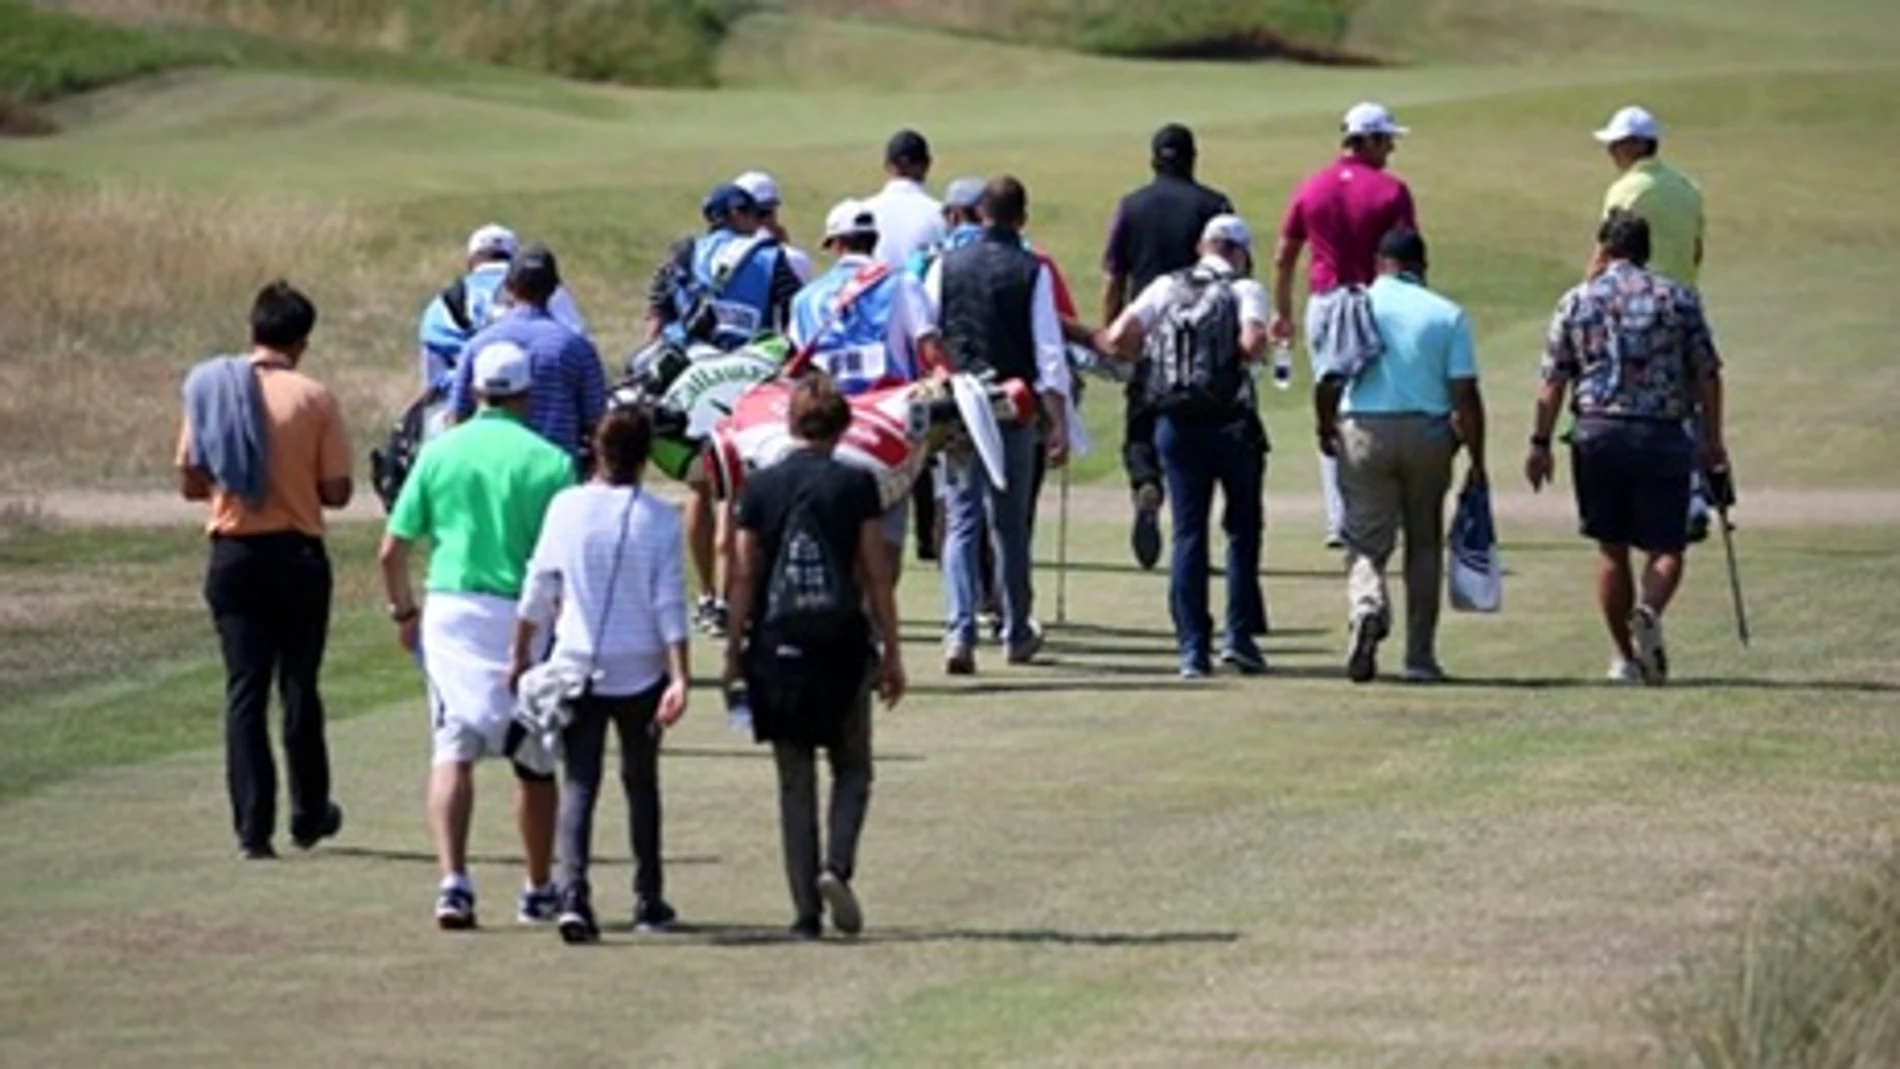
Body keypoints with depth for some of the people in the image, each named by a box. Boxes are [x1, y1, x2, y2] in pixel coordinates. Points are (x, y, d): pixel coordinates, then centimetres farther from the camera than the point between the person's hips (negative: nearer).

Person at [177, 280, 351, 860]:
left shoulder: (209, 390, -1)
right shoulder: (314, 398, -8)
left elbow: (190, 483, 3)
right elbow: (336, 491, -7)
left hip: (233, 555, 1)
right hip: (297, 552, -1)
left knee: (244, 689, 3)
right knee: (299, 686, 13)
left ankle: (253, 828, -3)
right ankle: (309, 816, 24)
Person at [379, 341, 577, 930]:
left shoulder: (439, 452, 3)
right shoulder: (549, 461, -4)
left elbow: (392, 551, 4)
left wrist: (403, 612, 18)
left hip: (449, 610, 1)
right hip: (524, 616, -1)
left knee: (453, 750, 1)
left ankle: (453, 881, -15)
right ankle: (539, 891, 22)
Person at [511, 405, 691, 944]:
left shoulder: (566, 507, -3)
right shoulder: (659, 518, -6)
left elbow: (538, 590, 2)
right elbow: (670, 605, -9)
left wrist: (521, 654, 13)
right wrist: (679, 677, -8)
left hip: (576, 665, 0)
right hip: (640, 671, 0)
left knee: (578, 784, -1)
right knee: (641, 783, 16)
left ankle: (573, 896, -20)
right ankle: (648, 902, 21)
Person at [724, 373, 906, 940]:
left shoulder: (760, 488, 1)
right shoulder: (856, 485, -3)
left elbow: (743, 579, 2)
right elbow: (876, 577, -2)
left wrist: (734, 654, 9)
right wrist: (892, 651, 5)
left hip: (776, 649, 1)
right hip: (841, 647, -1)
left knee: (795, 783, 8)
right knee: (852, 769, 13)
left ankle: (807, 910, 4)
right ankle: (837, 866, -12)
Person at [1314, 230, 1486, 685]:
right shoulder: (1447, 315, 2)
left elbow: (1326, 382, -1)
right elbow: (1465, 393, -3)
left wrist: (1326, 430, 17)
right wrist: (1477, 462, 2)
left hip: (1363, 430, -1)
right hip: (1428, 432, 1)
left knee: (1366, 540, 2)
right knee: (1424, 544, 13)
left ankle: (1367, 607, -29)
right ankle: (1420, 656, 13)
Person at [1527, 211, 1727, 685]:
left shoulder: (1576, 302, 5)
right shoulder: (1678, 298, 2)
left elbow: (1553, 382, 3)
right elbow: (1707, 375, 2)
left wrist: (1540, 442, 8)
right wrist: (1712, 438, 10)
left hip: (1598, 433, 1)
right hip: (1662, 435, -1)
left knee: (1611, 550, 12)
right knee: (1665, 547, 4)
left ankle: (1626, 657, 14)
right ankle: (1649, 611, -26)